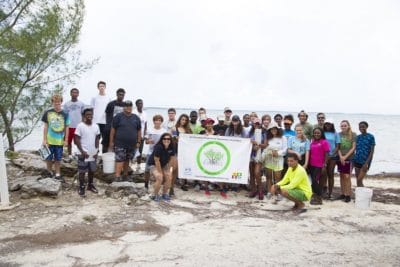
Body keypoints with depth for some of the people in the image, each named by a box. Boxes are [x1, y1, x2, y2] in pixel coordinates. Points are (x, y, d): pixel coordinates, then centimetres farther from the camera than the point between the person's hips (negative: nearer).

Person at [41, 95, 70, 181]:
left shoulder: (65, 114, -3)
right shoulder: (48, 113, -5)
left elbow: (66, 128, 3)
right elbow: (45, 126, 1)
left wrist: (66, 140, 2)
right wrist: (44, 139, -1)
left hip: (59, 141, 0)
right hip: (49, 140, 0)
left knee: (58, 159, 9)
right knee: (49, 158, 13)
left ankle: (57, 174, 21)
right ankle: (49, 172, 32)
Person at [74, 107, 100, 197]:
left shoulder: (96, 126, 4)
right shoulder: (80, 126, -11)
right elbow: (76, 140, -10)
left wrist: (96, 151, 1)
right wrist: (82, 151, -16)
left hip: (93, 154, 5)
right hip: (83, 154, -5)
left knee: (92, 170, 16)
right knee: (82, 171, 4)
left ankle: (90, 185, 32)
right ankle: (81, 188, 15)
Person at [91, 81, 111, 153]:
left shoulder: (108, 98, 10)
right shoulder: (94, 98, 8)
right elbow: (91, 110, 7)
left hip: (106, 122, 1)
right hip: (96, 122, -1)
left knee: (106, 139, 4)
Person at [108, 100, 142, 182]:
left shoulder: (136, 118, 8)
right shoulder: (118, 116, -2)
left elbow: (139, 131, 12)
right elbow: (113, 129, -2)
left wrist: (138, 142, 7)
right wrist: (111, 142, -5)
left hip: (132, 144, 4)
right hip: (120, 144, -4)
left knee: (127, 160, 13)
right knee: (119, 160, -9)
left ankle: (125, 175, 25)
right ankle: (117, 176, -10)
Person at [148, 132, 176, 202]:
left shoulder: (172, 147, -16)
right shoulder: (158, 147, -30)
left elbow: (171, 159, -6)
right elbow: (157, 160, -25)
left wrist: (168, 170, -6)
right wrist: (160, 172, -20)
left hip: (164, 165, 5)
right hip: (154, 165, -5)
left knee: (169, 178, -10)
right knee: (159, 178, -24)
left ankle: (164, 194, 12)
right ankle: (154, 195, -4)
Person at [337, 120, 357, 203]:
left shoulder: (353, 135, -3)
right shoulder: (339, 135, 5)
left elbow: (353, 148, -5)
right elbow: (338, 147, 5)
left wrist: (345, 156, -11)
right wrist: (341, 156, -8)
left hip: (349, 158, -3)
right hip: (340, 158, 3)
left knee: (347, 176, -7)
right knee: (342, 176, 8)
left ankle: (348, 195, 0)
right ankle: (342, 194, 16)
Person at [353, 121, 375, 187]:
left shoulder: (371, 137, -5)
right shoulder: (358, 137, 9)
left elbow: (372, 151, -8)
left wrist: (367, 162, -16)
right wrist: (353, 160, 6)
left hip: (365, 161, -5)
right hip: (357, 161, 5)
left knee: (359, 180, -10)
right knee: (358, 180, 7)